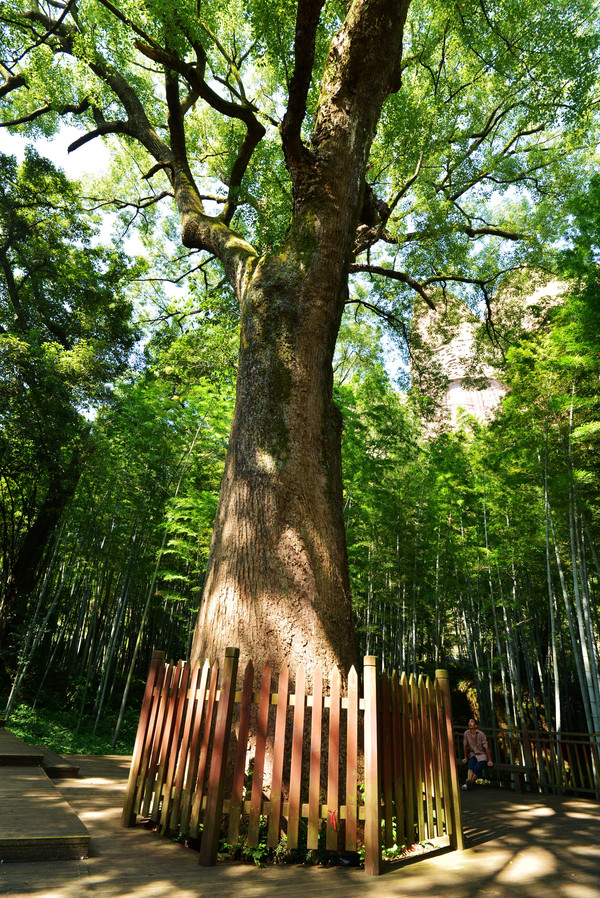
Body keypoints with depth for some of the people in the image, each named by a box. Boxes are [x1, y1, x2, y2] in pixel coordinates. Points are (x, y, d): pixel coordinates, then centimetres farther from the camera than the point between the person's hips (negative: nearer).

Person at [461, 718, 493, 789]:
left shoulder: (481, 734, -15)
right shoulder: (466, 733, -5)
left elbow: (486, 747, -13)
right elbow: (465, 745, 4)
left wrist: (490, 760, -12)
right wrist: (465, 757, 9)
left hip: (482, 755, -3)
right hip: (473, 754, 3)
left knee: (477, 768, -28)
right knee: (471, 765, -29)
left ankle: (468, 784, -24)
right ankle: (468, 781, -43)